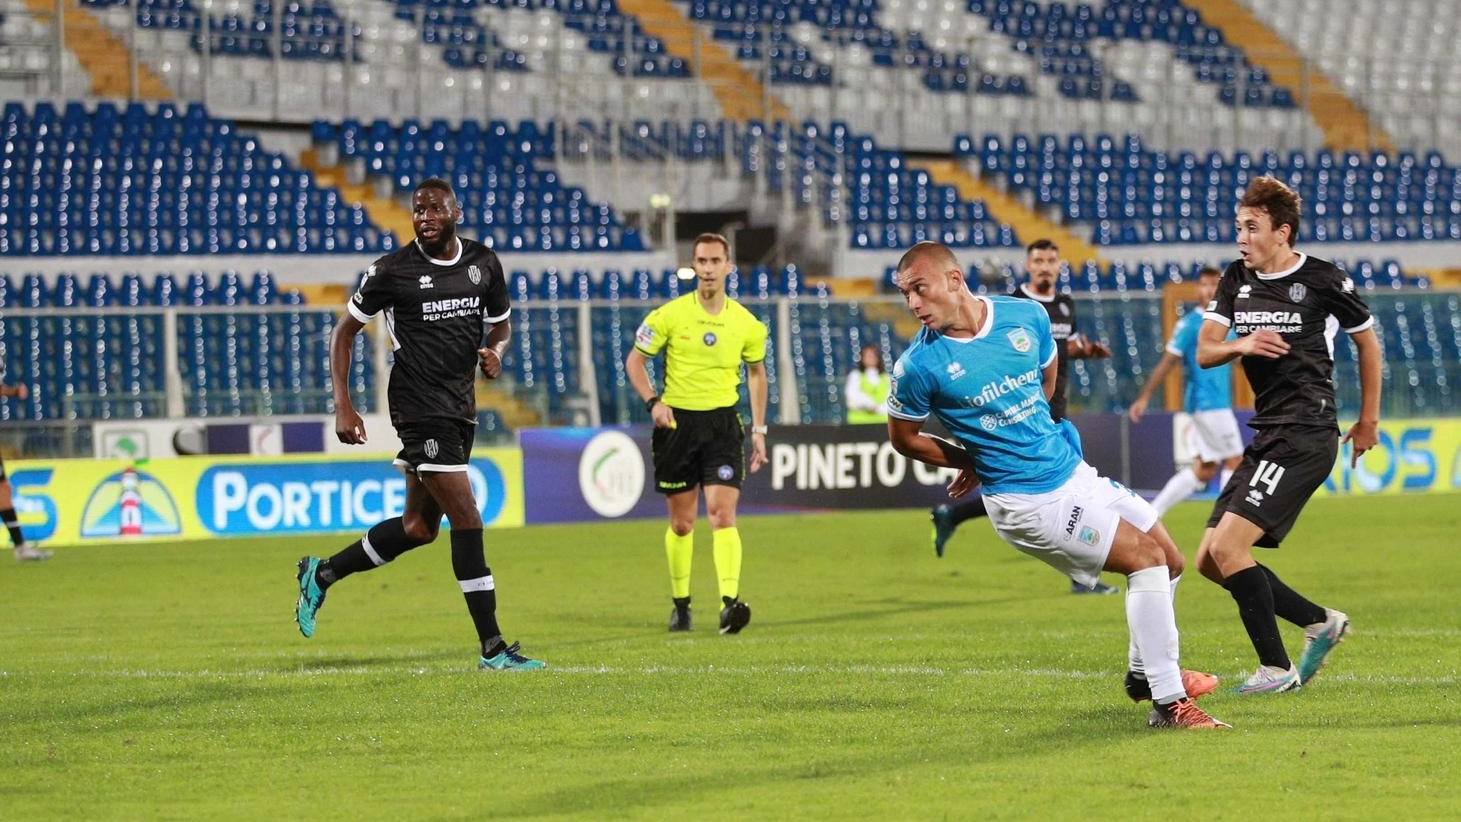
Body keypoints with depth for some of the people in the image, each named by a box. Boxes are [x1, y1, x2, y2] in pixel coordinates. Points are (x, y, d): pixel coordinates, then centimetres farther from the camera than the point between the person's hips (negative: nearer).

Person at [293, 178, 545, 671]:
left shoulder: (483, 264, 6)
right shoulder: (393, 270, -8)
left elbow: (501, 325, 20)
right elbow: (344, 332, 1)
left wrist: (495, 352, -4)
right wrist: (343, 406, -7)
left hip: (461, 406, 7)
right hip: (419, 406, -7)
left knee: (420, 527, 13)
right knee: (467, 519, -12)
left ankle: (322, 574, 32)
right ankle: (493, 650, -9)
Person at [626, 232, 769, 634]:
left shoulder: (745, 323, 2)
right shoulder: (669, 315, -3)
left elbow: (756, 372, 17)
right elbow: (635, 360, 4)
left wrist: (758, 430, 13)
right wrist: (653, 402, -12)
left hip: (723, 423, 0)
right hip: (677, 420, 0)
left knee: (723, 514, -14)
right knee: (682, 522, 7)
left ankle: (730, 601, -24)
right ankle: (680, 603, 22)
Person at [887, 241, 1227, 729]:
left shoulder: (1027, 317, -2)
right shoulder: (919, 365, -15)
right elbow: (903, 438, 1)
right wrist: (972, 461, 6)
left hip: (1073, 470, 6)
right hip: (1027, 501, -6)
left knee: (1169, 561, 11)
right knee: (1146, 557, -18)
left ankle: (1145, 671, 36)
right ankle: (1167, 702, -16)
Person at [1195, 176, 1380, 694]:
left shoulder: (1323, 280, -7)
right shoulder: (1237, 280, 10)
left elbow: (1367, 341, 7)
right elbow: (1203, 353, 8)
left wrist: (1368, 420, 13)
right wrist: (1239, 346, -15)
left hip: (1306, 435, -8)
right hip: (1266, 437, 8)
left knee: (1227, 548, -18)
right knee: (1209, 561, 5)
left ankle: (1277, 668, -7)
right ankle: (1320, 622, 18)